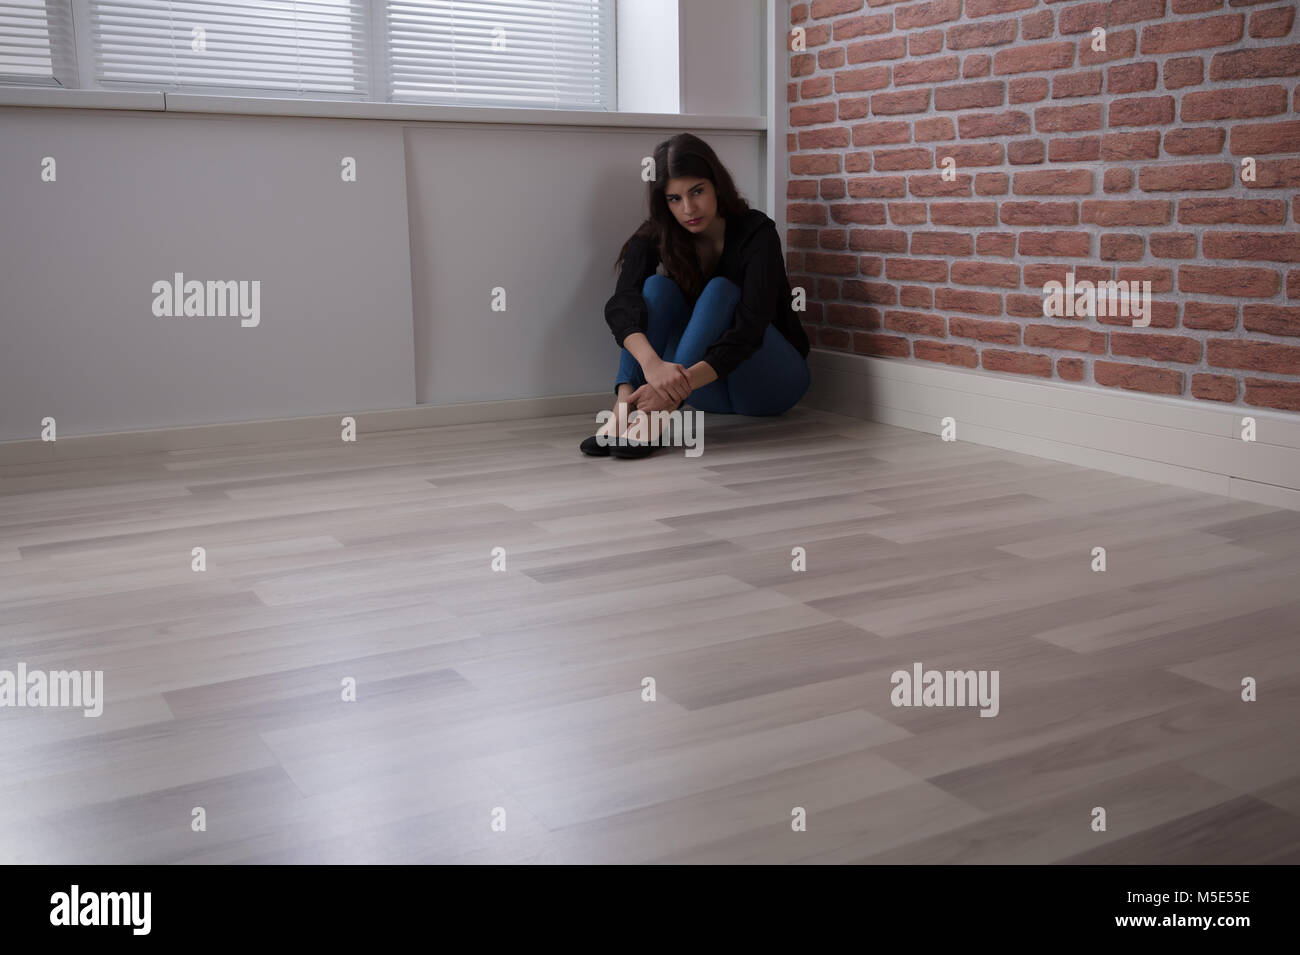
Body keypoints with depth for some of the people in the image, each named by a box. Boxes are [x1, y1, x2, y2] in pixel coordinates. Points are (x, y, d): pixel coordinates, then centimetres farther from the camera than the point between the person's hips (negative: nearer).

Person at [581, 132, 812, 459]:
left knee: (720, 291, -29)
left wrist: (681, 383, -46)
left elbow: (749, 327, -31)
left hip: (770, 384, -3)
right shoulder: (656, 237, -8)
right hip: (712, 394, 3)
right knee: (657, 286, -20)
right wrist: (651, 363, -48)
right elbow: (621, 303, -26)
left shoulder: (756, 232, -18)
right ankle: (624, 406, -38)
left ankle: (655, 416, -45)